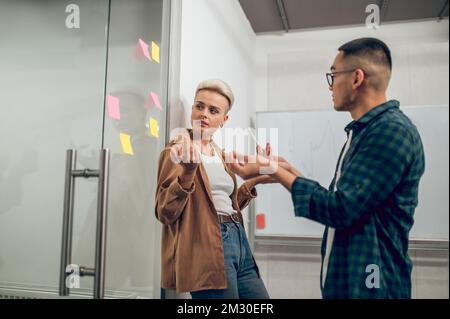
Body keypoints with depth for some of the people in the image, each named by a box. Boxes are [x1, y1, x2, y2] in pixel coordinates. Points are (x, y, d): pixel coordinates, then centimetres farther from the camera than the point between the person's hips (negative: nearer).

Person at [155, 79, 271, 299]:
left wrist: (254, 181, 11)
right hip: (208, 243, -7)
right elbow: (165, 212, -14)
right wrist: (187, 171, -27)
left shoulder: (221, 155, 15)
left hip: (238, 238, 8)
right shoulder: (178, 150, -6)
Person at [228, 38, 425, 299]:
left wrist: (276, 170, -15)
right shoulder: (365, 130, 10)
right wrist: (289, 172, 10)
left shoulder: (392, 130, -19)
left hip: (367, 285, -9)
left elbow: (341, 210, -22)